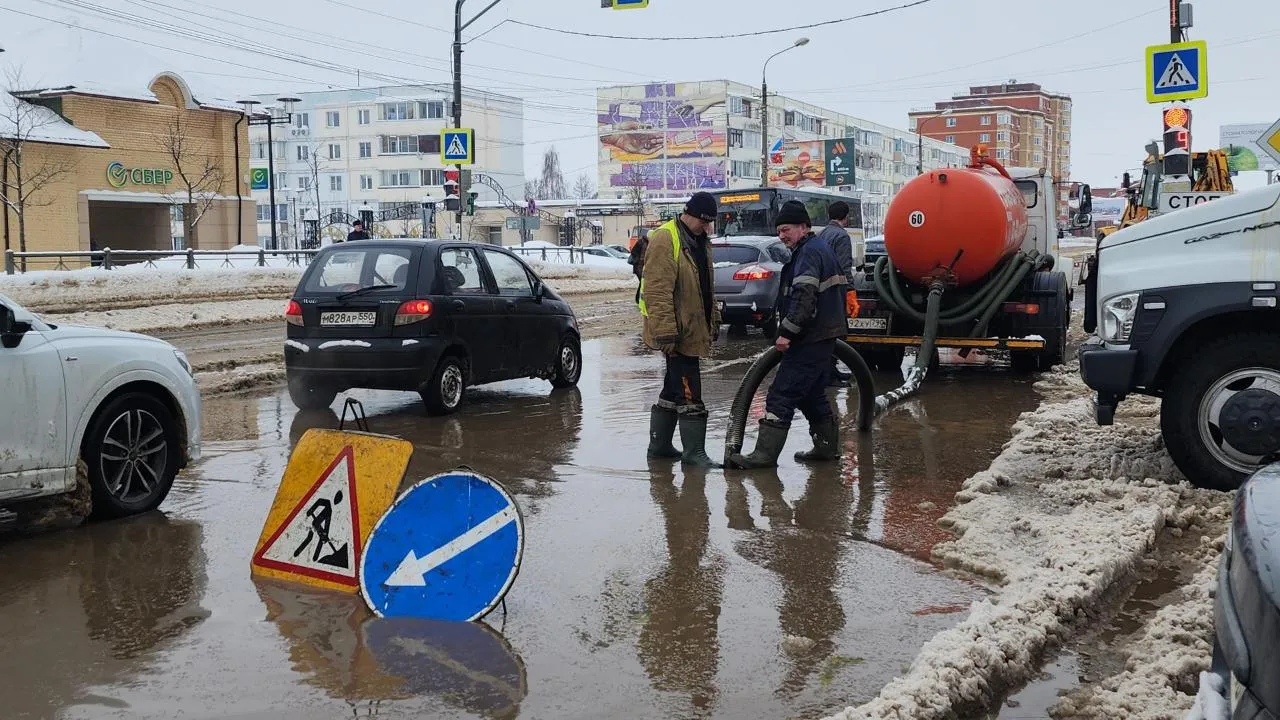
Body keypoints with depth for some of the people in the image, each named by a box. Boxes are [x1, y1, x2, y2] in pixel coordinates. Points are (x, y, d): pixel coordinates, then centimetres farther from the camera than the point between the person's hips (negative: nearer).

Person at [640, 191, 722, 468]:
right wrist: (666, 331, -26)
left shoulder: (700, 242, 15)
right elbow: (657, 291, -23)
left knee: (674, 389, 16)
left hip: (693, 329, 10)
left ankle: (659, 445, 25)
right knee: (689, 393, -7)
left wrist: (714, 321, 24)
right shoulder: (665, 240, -17)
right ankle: (693, 451, 0)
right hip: (678, 332, -10)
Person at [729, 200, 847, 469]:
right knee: (812, 393, 19)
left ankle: (765, 453, -12)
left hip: (811, 338, -11)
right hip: (824, 334, 11)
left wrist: (786, 332, -24)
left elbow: (804, 298, -24)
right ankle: (827, 446, 25)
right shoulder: (820, 249, 19)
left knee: (782, 394, -11)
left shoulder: (809, 252, -14)